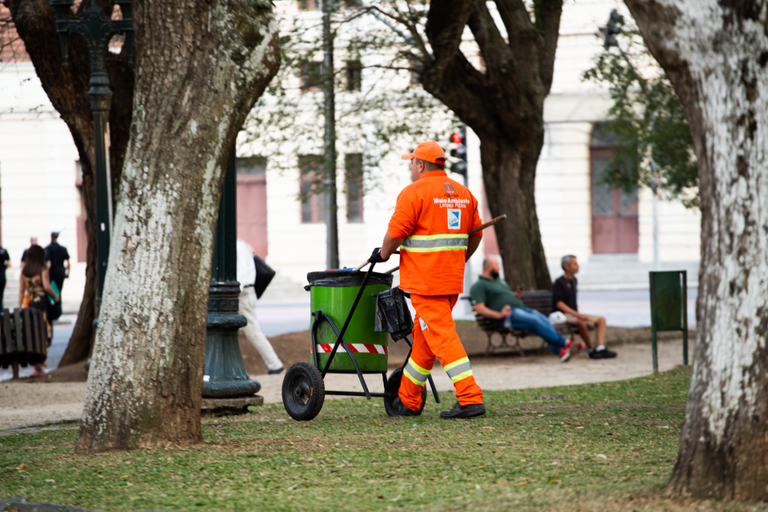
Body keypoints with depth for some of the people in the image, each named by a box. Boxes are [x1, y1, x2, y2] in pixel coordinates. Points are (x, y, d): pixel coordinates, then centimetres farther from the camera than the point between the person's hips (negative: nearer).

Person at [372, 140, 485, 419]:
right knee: (423, 336, 17)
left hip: (425, 279, -8)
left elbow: (396, 232, -13)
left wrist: (383, 254, 5)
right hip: (453, 280, 8)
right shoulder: (464, 194, 12)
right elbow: (475, 235, 16)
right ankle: (408, 400, 25)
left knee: (442, 338, -9)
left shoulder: (414, 193, -11)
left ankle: (471, 398, -16)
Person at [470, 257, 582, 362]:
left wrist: (517, 296, 10)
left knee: (545, 320, -16)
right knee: (534, 320, -28)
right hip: (509, 313, -8)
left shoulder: (499, 280, 29)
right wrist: (499, 315, -22)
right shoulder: (478, 286, 2)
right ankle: (564, 342, -26)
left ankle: (560, 350, -31)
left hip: (520, 308, 8)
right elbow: (479, 308, -10)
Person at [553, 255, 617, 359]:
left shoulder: (573, 280, 16)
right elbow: (559, 304, -16)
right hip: (564, 315, -8)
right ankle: (591, 350, -24)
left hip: (574, 314, 8)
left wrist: (578, 313, 6)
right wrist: (577, 315, -22)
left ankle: (601, 348, -28)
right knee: (581, 322, -37)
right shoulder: (559, 282, -8)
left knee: (601, 320, -9)